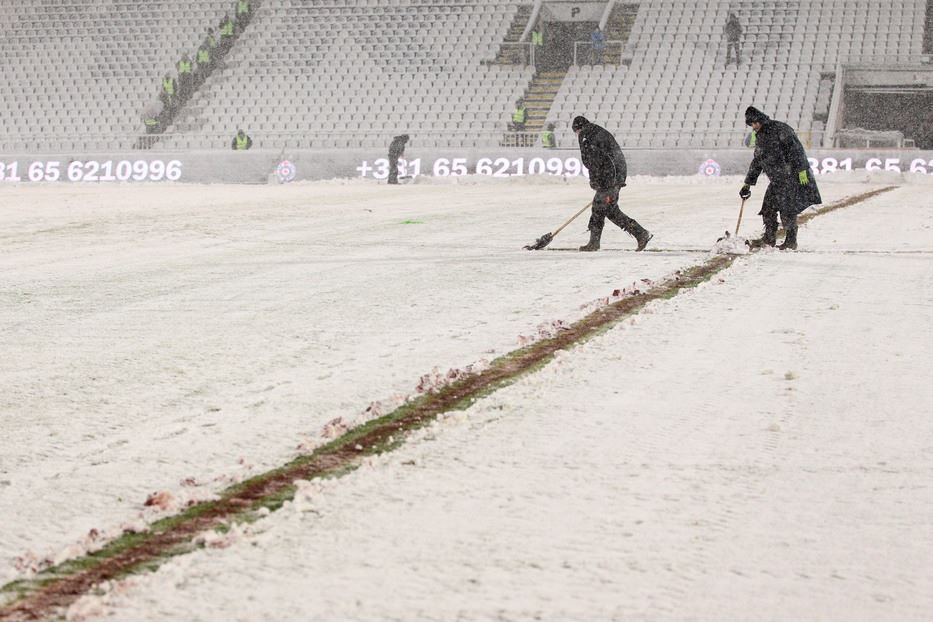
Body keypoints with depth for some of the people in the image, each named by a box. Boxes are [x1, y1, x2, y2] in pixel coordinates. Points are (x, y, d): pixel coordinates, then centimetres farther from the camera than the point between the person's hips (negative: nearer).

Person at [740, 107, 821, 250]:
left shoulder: (780, 129, -10)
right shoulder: (760, 138, 16)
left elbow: (796, 149, -16)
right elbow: (756, 162, 24)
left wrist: (802, 169, -22)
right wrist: (748, 183, 23)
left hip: (792, 176, -8)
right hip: (776, 180, 8)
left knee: (787, 211, -8)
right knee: (768, 208, 5)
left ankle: (791, 242, 0)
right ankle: (769, 238, 17)